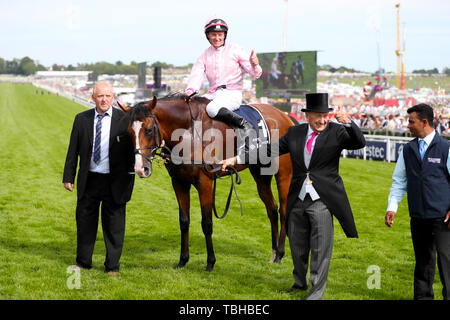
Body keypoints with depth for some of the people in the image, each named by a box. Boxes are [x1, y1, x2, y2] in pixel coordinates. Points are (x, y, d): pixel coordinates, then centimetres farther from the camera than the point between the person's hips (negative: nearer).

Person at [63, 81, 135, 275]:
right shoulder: (82, 119, 4)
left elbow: (134, 147, 1)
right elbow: (73, 150, 7)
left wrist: (129, 178, -8)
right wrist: (68, 177, 4)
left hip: (114, 182, -2)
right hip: (89, 180, 2)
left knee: (114, 225, 5)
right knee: (85, 223, 11)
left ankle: (112, 266, 18)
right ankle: (83, 263, 27)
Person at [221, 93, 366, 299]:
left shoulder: (336, 132, -4)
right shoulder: (295, 133, 6)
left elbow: (359, 143, -18)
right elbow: (270, 151, 7)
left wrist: (348, 123, -36)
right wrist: (236, 159, 1)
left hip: (322, 201, -4)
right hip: (298, 200, 4)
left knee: (320, 249, -1)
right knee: (297, 247, 17)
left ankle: (316, 292, 11)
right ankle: (300, 283, 38)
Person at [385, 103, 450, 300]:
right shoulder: (408, 150, 9)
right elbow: (399, 181, 12)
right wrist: (392, 208, 2)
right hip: (418, 216, 4)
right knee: (423, 260, 13)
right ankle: (423, 296, 23)